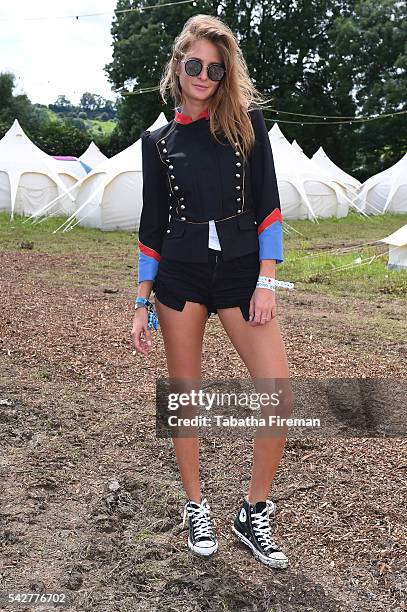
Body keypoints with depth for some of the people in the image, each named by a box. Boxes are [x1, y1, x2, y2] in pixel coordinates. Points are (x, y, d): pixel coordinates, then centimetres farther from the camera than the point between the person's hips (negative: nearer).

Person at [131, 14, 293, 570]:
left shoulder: (247, 120, 4)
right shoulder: (158, 141, 7)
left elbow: (267, 203, -1)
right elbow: (153, 224, 8)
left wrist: (266, 281, -10)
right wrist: (142, 302, 4)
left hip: (242, 270, 0)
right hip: (180, 274, 1)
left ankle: (254, 514, 12)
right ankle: (196, 507, 26)